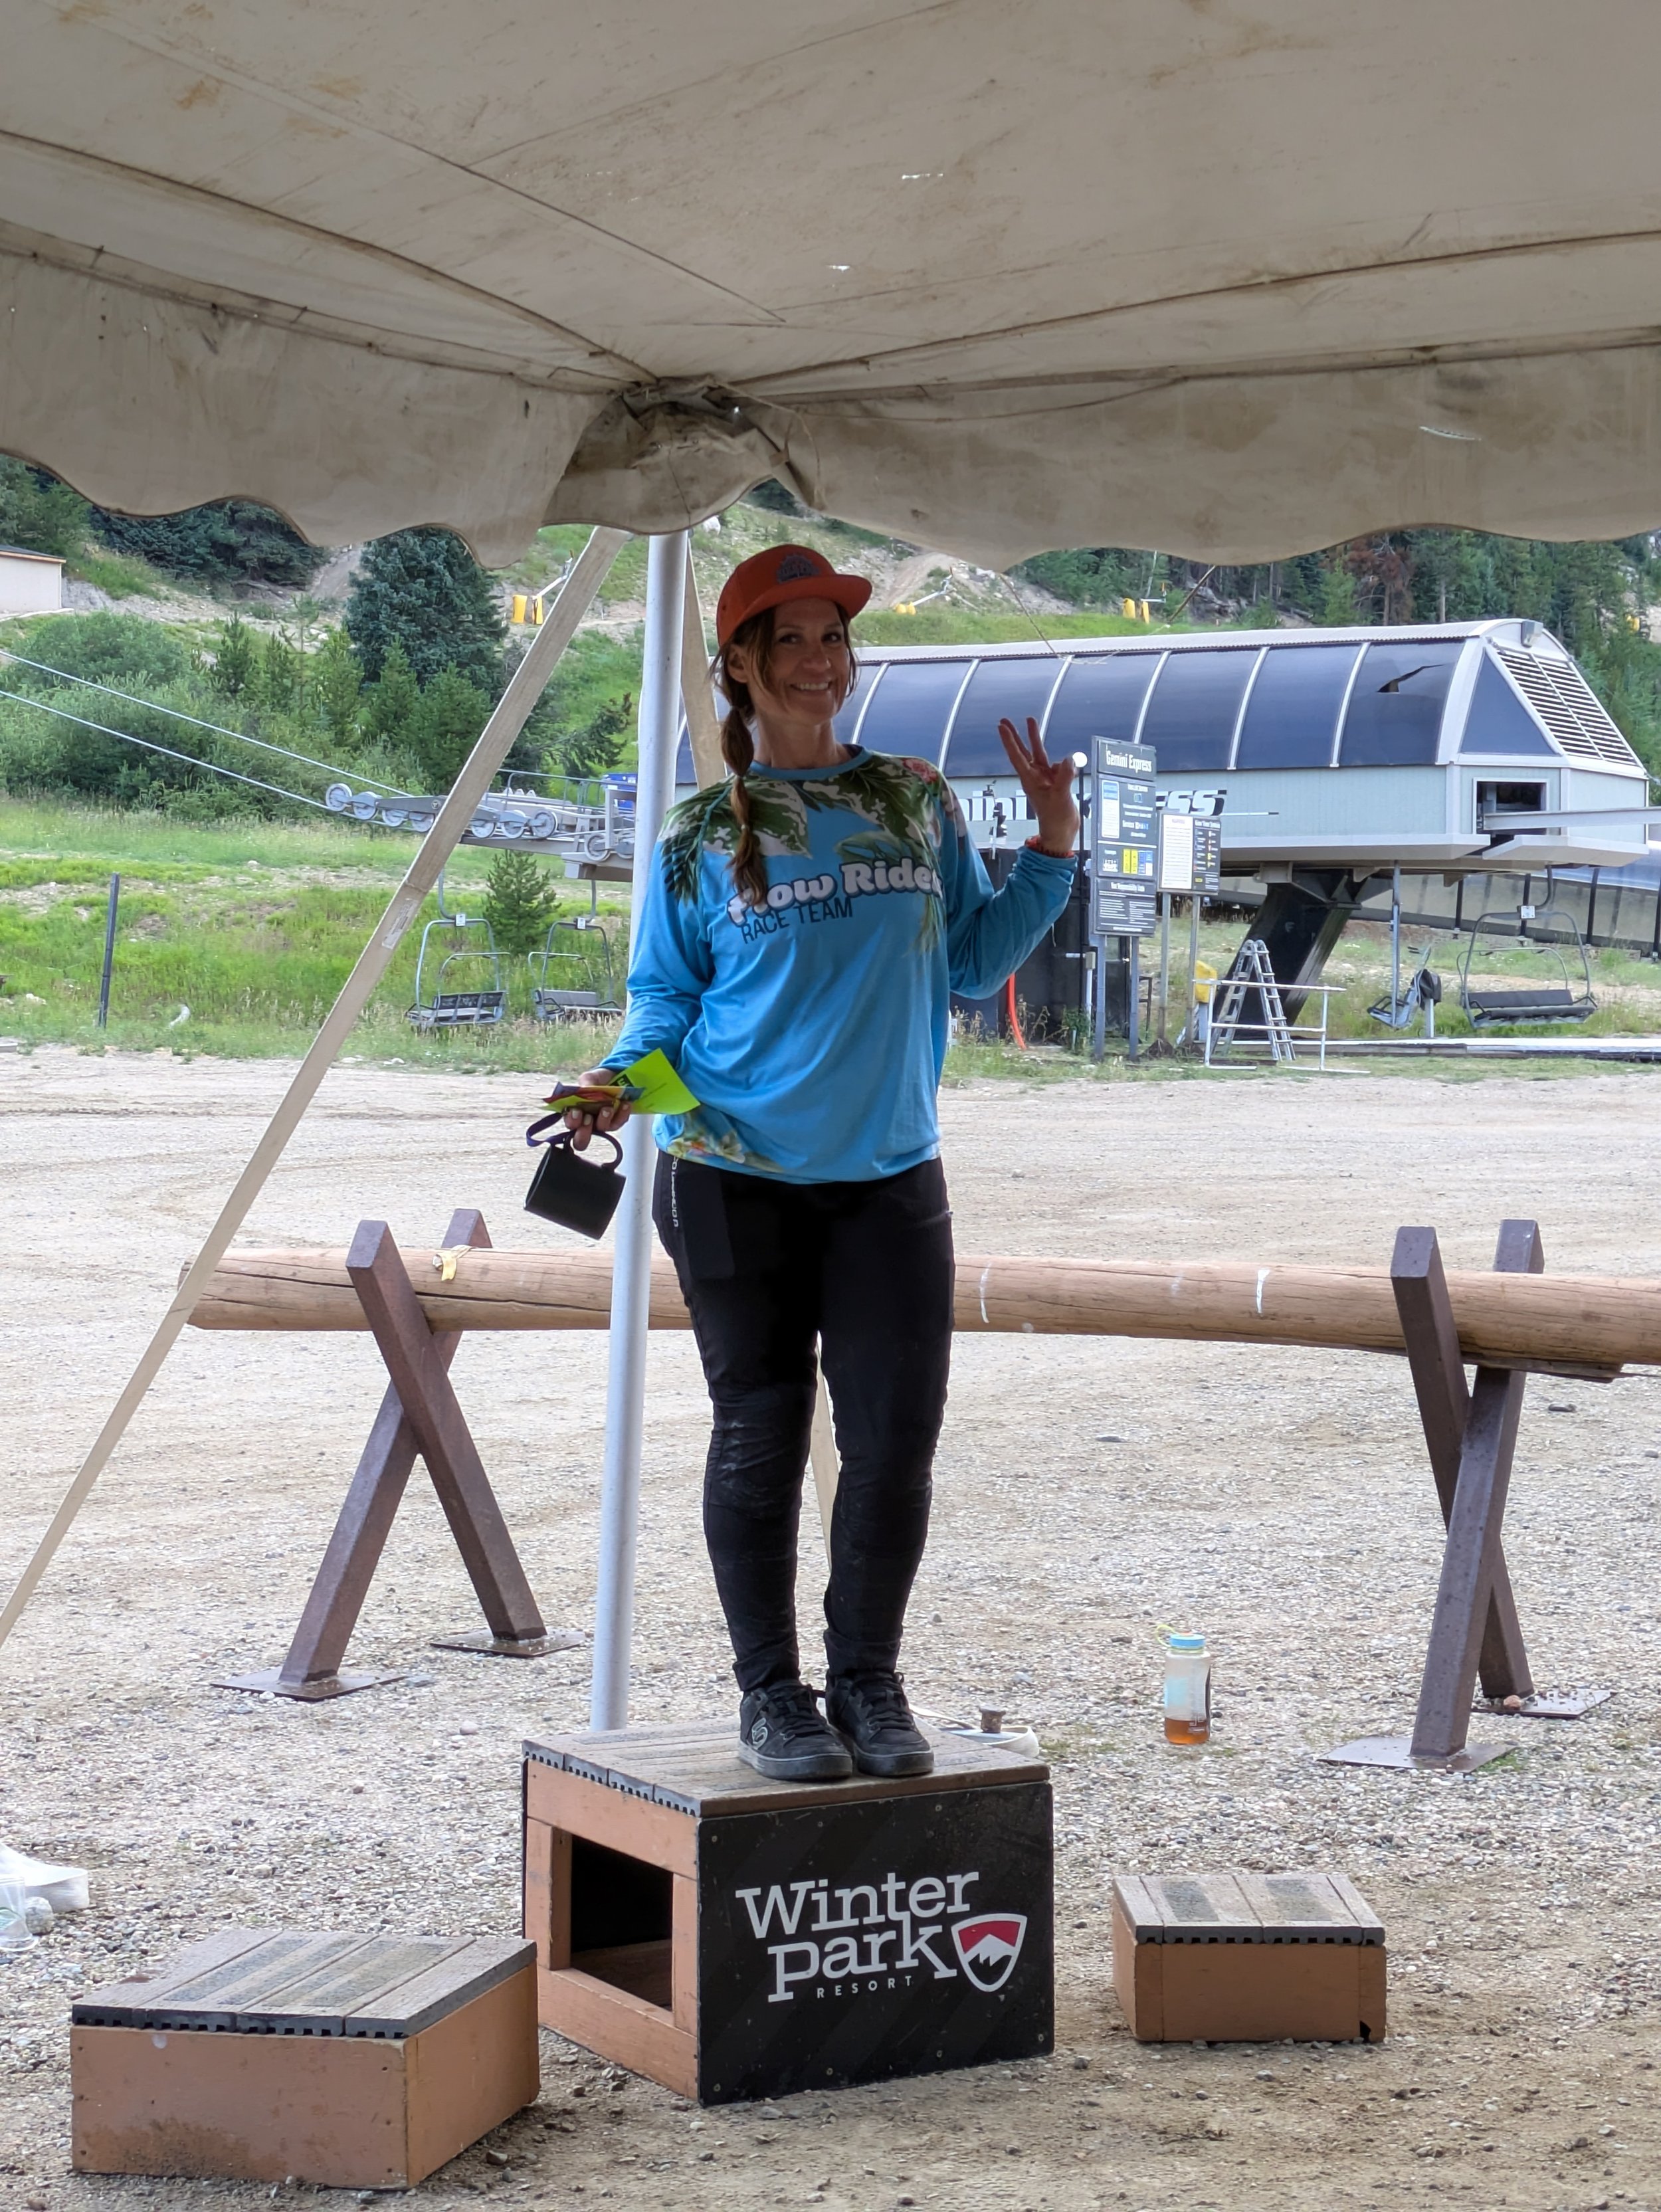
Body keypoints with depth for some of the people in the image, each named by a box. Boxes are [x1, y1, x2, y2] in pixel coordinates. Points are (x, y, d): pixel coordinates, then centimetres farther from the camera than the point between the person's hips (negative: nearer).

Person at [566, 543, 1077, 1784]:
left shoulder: (917, 803, 10)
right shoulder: (702, 838, 3)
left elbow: (972, 967, 13)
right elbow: (665, 997, 6)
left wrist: (1053, 853, 4)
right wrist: (626, 1076, -12)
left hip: (890, 1180, 2)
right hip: (736, 1180, -2)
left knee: (897, 1438, -3)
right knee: (761, 1438, 3)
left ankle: (869, 1681, 15)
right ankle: (770, 1693, 16)